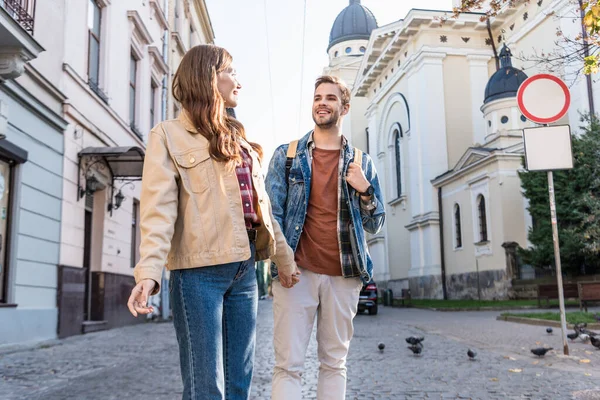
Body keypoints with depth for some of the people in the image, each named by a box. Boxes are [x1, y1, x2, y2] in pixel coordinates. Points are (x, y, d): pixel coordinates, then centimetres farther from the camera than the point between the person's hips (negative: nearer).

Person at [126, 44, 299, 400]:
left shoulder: (238, 139, 21)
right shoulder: (170, 135, 0)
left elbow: (262, 206, 23)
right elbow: (159, 209, -12)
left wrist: (283, 256, 24)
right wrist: (149, 272, -24)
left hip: (244, 268, 7)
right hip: (199, 271, -6)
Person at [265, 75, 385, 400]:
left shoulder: (360, 162, 12)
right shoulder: (286, 155, 8)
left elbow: (374, 225, 12)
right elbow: (272, 212, 2)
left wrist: (365, 189, -6)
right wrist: (281, 260, -11)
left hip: (343, 275, 2)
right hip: (295, 272, -1)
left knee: (334, 363, 9)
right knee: (288, 365, -3)